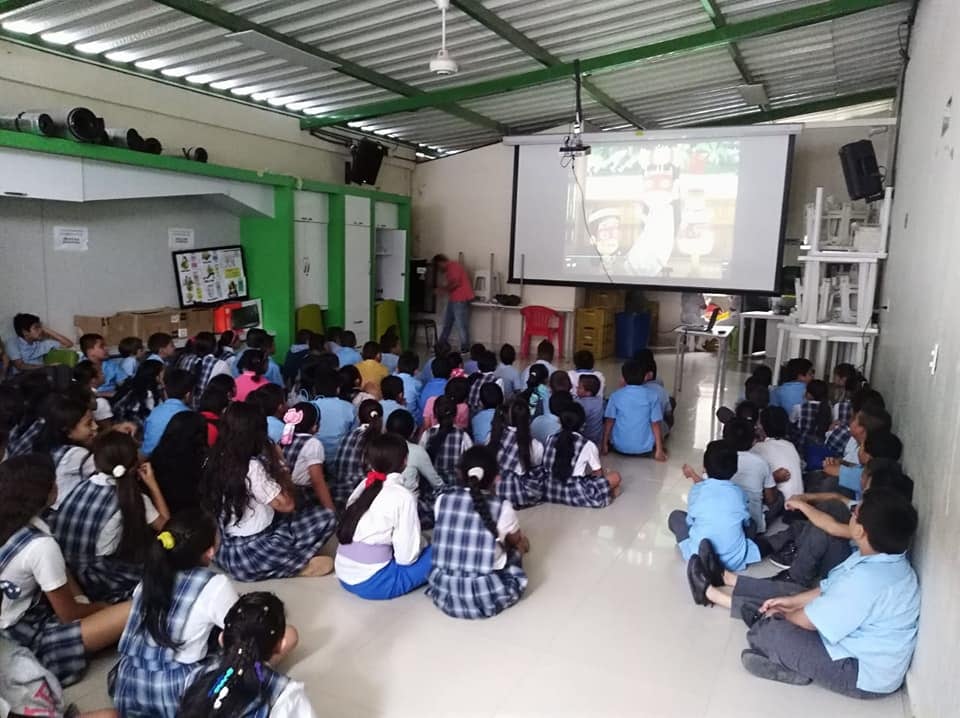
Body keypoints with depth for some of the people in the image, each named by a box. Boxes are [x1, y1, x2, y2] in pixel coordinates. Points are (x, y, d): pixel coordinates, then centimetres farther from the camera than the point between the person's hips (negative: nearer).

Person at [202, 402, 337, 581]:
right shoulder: (252, 468, -23)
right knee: (325, 519, -8)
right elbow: (287, 504, -12)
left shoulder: (216, 461, 1)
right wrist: (278, 461, -4)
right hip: (245, 555, -9)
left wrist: (272, 461, 8)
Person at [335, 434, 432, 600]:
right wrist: (421, 543, 7)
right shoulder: (403, 496, -14)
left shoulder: (363, 486, 6)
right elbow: (406, 556, -13)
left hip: (345, 576, 7)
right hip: (372, 583, -7)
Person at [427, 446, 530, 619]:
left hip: (444, 592, 3)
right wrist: (523, 543, 39)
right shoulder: (502, 507, -9)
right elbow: (518, 541, 13)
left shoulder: (442, 500, -2)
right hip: (486, 598, -3)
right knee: (514, 549, 24)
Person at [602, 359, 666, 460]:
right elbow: (656, 424, -8)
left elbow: (609, 421, -4)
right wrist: (659, 450, -2)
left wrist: (605, 445, 6)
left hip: (620, 447, 0)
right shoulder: (651, 395, -9)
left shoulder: (616, 395, -8)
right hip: (645, 448, 0)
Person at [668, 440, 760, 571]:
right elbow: (746, 522, 16)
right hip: (735, 561, 3)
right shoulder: (739, 492, -1)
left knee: (676, 516, 19)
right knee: (750, 525, 30)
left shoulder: (697, 489, -7)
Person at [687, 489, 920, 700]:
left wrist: (787, 612, -1)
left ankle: (711, 593, 17)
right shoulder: (884, 558, -6)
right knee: (791, 591, 12)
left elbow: (809, 621, -23)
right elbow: (830, 590, 8)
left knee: (769, 629, -8)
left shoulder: (868, 578, -36)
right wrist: (792, 601, 5)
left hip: (864, 673, -8)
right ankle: (724, 578, 33)